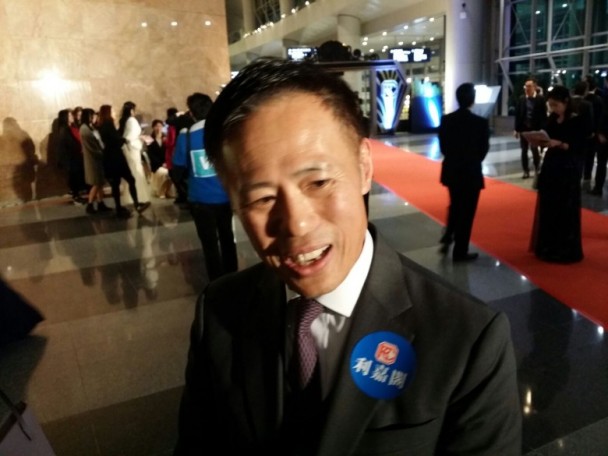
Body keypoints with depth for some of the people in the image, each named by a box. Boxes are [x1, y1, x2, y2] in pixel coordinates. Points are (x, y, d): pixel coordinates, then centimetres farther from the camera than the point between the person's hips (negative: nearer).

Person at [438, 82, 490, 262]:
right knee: (467, 211, 7)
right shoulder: (481, 122, -14)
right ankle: (460, 252, 14)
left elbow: (443, 147, 1)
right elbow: (483, 149, -6)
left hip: (451, 171, 4)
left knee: (455, 206, 26)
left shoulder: (446, 120, -5)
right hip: (471, 172, -4)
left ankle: (447, 238, 18)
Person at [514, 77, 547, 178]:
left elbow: (543, 115, -5)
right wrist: (516, 129, 1)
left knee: (535, 150, 1)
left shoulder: (540, 99, -4)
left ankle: (537, 169, 18)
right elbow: (517, 114, 4)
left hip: (535, 129, -3)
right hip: (524, 128, 3)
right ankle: (526, 171, 13)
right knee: (524, 150, 5)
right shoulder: (521, 99, 4)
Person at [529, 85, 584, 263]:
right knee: (547, 209, 10)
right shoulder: (551, 120, 8)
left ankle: (565, 250, 10)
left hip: (567, 170, -6)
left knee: (565, 211, -1)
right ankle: (547, 247, 22)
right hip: (549, 167, 6)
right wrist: (539, 141, -10)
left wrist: (559, 144, -26)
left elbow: (578, 147, -13)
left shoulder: (577, 121, -9)